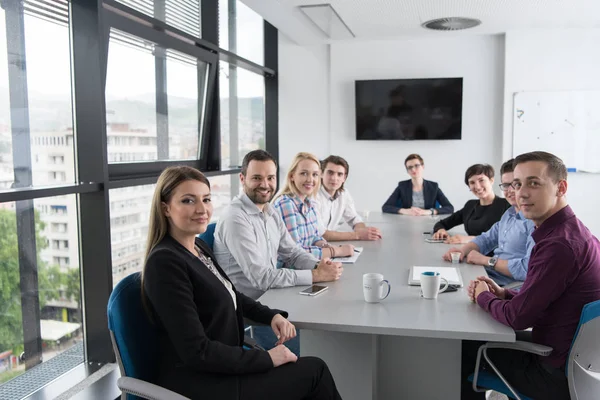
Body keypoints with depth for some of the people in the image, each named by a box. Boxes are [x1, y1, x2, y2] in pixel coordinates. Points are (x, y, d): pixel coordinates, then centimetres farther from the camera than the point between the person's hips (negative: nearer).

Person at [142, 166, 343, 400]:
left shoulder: (199, 247, 6)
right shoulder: (164, 262, -21)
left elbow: (229, 296, 20)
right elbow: (197, 352, -23)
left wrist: (271, 316, 4)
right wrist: (266, 358, -18)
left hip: (221, 367, 8)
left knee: (312, 369, -1)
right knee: (314, 371, -5)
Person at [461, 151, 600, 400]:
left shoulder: (560, 244, -28)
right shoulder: (571, 231, 5)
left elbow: (517, 317, -24)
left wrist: (484, 297, -5)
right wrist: (503, 294, 0)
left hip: (558, 372, -8)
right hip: (576, 359, 8)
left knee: (463, 345, 8)